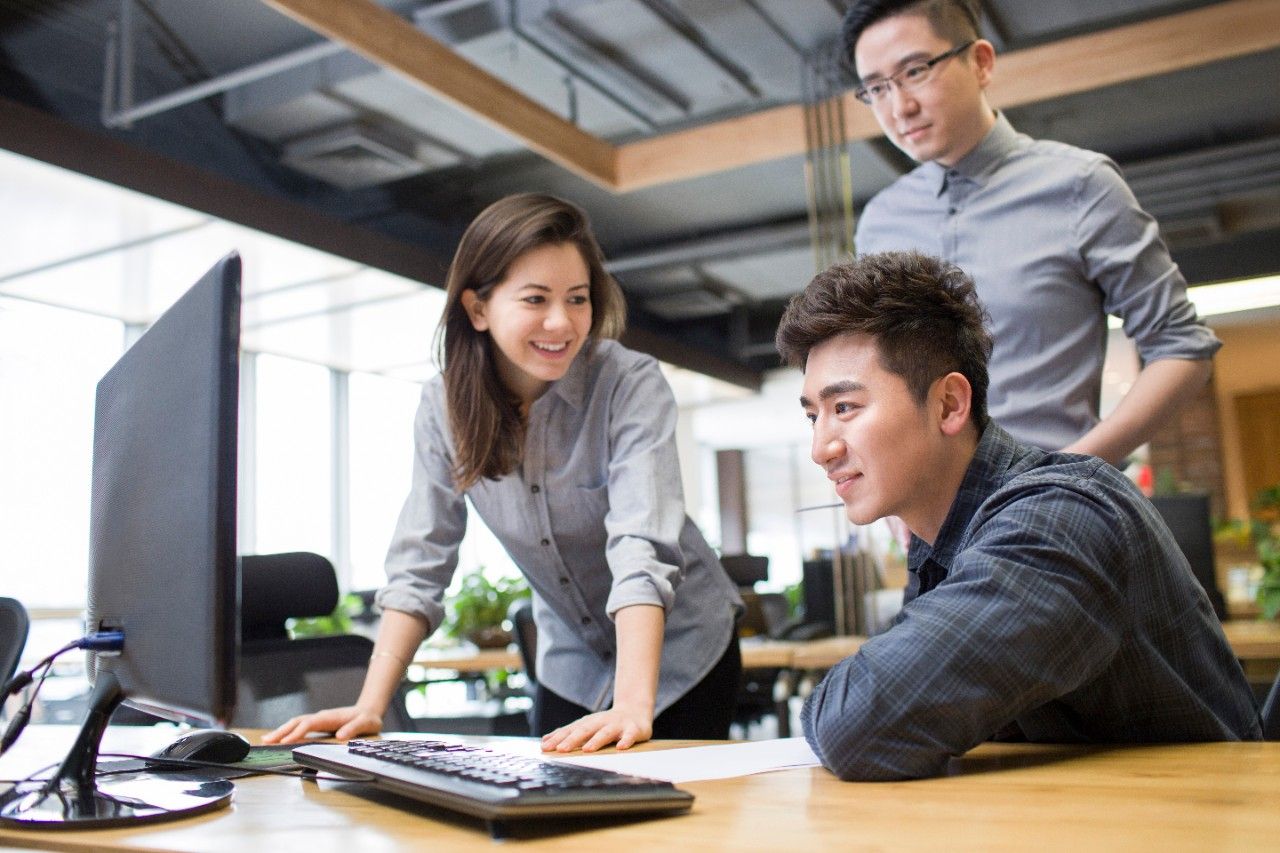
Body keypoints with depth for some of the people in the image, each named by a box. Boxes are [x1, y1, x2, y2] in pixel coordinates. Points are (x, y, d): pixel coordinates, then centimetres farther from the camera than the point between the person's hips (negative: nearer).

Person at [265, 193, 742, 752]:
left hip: (680, 651, -3)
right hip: (572, 666, 3)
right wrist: (369, 706, -21)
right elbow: (419, 564, -11)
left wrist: (632, 706, -45)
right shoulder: (444, 407, -11)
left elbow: (642, 549, -34)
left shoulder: (631, 385, -23)